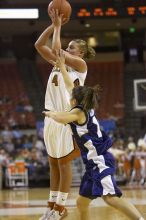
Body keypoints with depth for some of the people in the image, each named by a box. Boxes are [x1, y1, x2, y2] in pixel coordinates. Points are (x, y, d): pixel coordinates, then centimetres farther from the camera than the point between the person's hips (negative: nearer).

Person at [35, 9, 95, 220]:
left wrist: (58, 27, -6)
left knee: (63, 162, -2)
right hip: (51, 116, 7)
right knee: (53, 162, 11)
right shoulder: (58, 63, 16)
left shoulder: (80, 65, -4)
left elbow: (56, 49, -16)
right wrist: (54, 24, 4)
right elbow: (39, 45, 10)